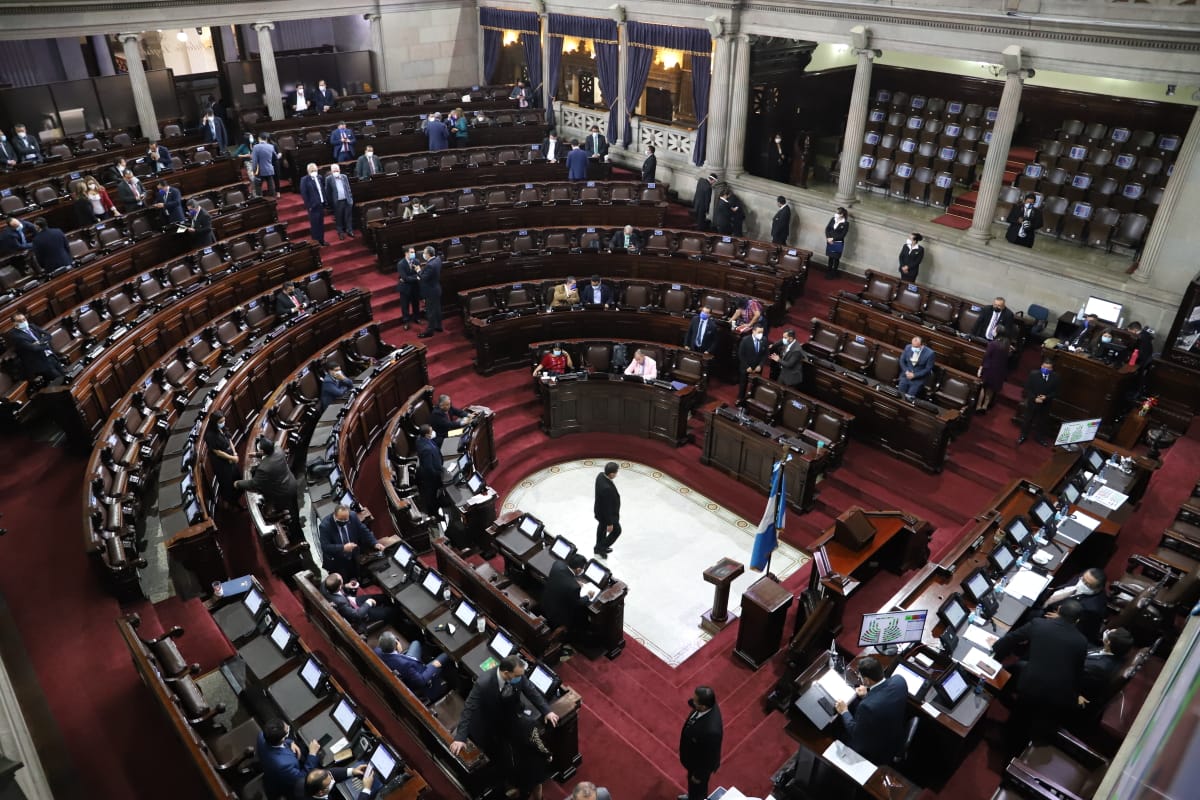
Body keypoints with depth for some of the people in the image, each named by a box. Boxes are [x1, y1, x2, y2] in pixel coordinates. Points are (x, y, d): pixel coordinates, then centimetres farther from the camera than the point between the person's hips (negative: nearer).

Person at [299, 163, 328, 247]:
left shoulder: (319, 177, 10)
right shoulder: (305, 180, -8)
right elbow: (303, 194, -11)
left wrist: (324, 201, 8)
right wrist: (308, 205, -15)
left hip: (321, 204, 6)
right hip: (313, 206, -6)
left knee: (321, 224, 14)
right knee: (314, 224, -1)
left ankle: (321, 241, 23)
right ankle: (315, 242, 6)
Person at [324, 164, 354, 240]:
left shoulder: (344, 177, 9)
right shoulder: (329, 179, -3)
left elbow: (348, 188, 12)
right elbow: (327, 191, -2)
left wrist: (351, 198, 7)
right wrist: (330, 202, -4)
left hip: (347, 200, 3)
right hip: (337, 202, -3)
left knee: (348, 217, 8)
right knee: (339, 218, 5)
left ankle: (349, 231, 19)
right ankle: (341, 233, 14)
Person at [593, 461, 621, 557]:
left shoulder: (601, 475, -16)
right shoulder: (607, 488, -43)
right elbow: (607, 507, -31)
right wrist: (609, 523, -19)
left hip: (599, 509, 9)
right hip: (606, 514, -9)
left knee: (602, 527, 31)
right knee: (616, 531, 18)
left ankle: (599, 547, 53)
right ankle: (601, 548, 33)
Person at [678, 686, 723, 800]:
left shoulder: (711, 730, -46)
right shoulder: (709, 705, -26)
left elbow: (709, 756, -28)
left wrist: (699, 775, -15)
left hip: (701, 764, -7)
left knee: (697, 786, 25)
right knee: (691, 780, 35)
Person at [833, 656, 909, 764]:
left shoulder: (868, 706, -40)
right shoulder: (899, 680, -22)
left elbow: (856, 734, -22)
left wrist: (844, 712, -8)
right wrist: (867, 696, 3)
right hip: (896, 741, 6)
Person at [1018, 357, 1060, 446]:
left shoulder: (1056, 378, -13)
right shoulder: (1033, 374, -17)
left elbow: (1055, 392, -7)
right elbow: (1027, 389, -12)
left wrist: (1046, 397, -24)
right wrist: (1034, 398, -23)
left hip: (1045, 405, 1)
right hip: (1032, 402, -1)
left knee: (1041, 422, 20)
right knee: (1027, 420, 18)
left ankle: (1039, 437, 42)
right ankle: (1023, 435, 39)